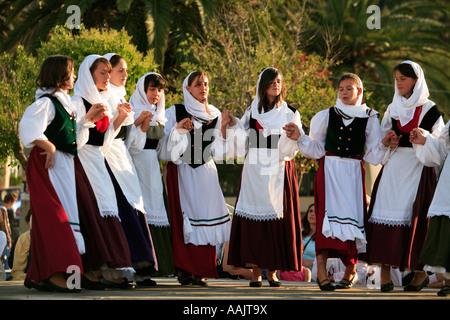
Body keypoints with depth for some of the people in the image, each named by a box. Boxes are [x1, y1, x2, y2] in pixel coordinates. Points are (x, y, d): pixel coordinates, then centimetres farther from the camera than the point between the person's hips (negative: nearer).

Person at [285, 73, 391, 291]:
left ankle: (351, 271, 18)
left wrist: (384, 144, -15)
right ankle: (321, 273, -18)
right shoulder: (327, 116, 9)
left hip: (353, 173, 0)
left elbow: (373, 156, 4)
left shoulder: (368, 119, 7)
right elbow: (316, 149, 8)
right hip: (329, 171, 0)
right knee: (327, 216, -14)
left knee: (352, 216, -1)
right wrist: (300, 137, -7)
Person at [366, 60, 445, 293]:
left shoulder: (430, 110, 3)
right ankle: (385, 274, -10)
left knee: (415, 218, -9)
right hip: (392, 169, 4)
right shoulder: (393, 109, 16)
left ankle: (420, 271, 4)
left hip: (418, 169, -4)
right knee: (386, 212, -9)